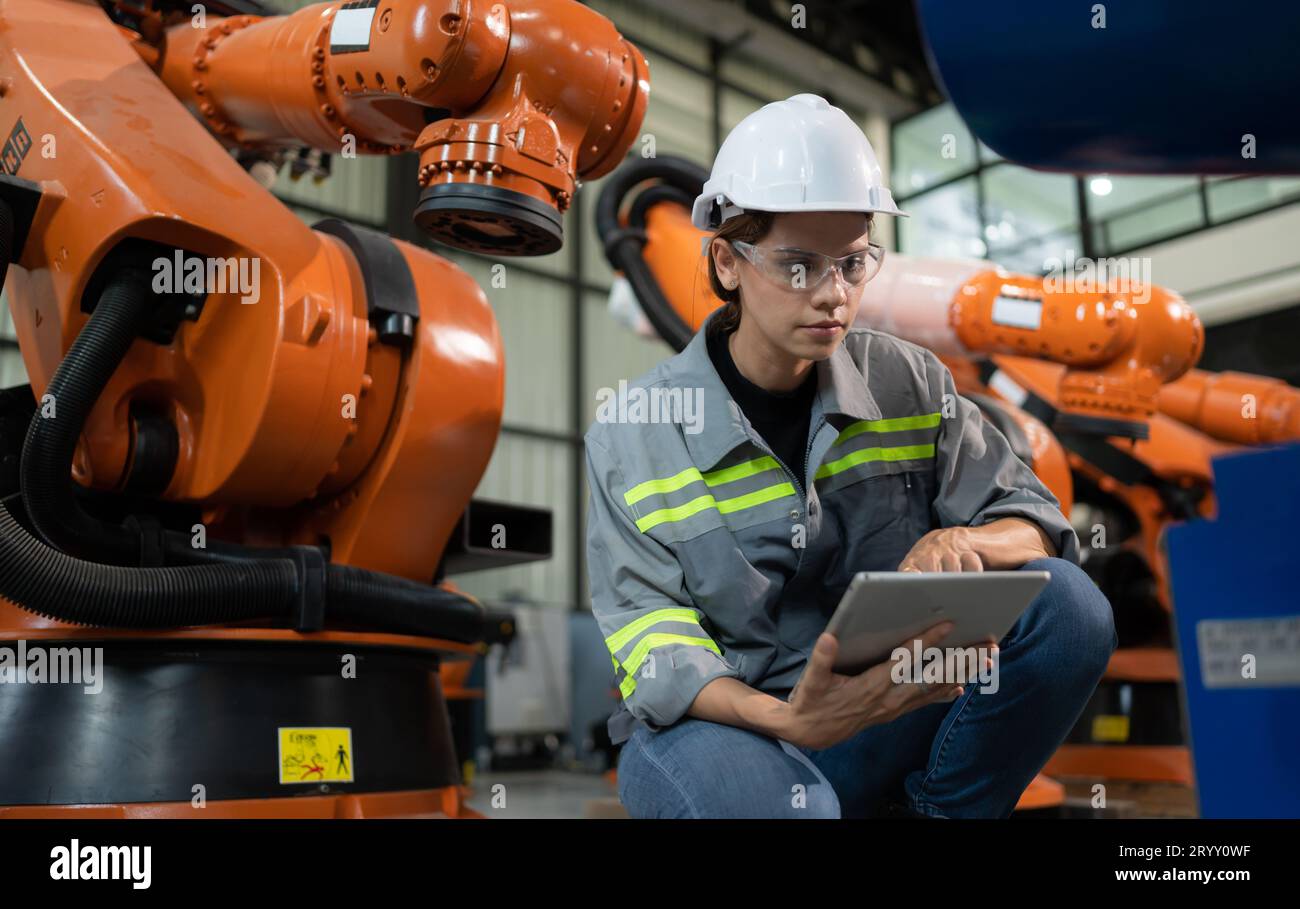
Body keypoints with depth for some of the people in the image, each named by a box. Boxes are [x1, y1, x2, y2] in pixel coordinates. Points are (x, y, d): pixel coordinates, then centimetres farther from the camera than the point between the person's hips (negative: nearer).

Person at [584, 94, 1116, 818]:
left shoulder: (909, 384, 1)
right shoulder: (633, 436, -9)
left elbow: (1038, 522, 2)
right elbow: (650, 638, -14)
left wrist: (962, 544, -23)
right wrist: (784, 719, -34)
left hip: (887, 716, 4)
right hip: (725, 724, -3)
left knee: (1068, 605, -18)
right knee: (771, 801, -38)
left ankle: (941, 808, 0)